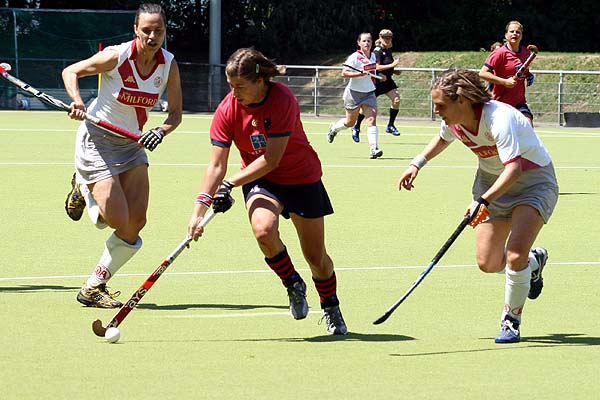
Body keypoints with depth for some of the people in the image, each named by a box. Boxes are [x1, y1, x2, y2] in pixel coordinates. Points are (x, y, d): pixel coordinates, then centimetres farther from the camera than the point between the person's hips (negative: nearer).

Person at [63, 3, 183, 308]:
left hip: (133, 144, 5)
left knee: (136, 222, -4)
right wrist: (77, 100, -25)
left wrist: (161, 131, -20)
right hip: (97, 140, -5)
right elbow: (70, 71, -6)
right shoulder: (116, 56, -19)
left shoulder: (169, 65, -6)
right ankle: (84, 189, 16)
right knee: (118, 222, -16)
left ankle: (93, 288, 14)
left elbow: (175, 113, 1)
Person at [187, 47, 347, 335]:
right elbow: (216, 165, -13)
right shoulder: (227, 110, -14)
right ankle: (293, 285, -3)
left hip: (301, 177, -2)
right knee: (263, 229, -30)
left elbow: (270, 160, -26)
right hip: (259, 181, 2)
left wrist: (230, 184, -27)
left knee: (316, 258, 2)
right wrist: (200, 209, -22)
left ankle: (331, 308, 33)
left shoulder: (282, 100, -25)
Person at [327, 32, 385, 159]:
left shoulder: (373, 56, 7)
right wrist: (359, 74, -30)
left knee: (372, 120, -13)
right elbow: (344, 73, -20)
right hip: (354, 93, -5)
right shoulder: (355, 57, -15)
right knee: (350, 122, 11)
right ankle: (334, 127, 43)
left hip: (369, 93, 5)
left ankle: (373, 149, -19)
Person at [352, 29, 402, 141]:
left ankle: (390, 126, -2)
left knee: (396, 99, -13)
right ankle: (356, 127, 19)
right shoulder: (377, 51, -15)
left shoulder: (388, 50, 11)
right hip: (376, 81, -7)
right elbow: (377, 67, -24)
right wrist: (392, 65, -26)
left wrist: (394, 71, 9)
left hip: (387, 81, 7)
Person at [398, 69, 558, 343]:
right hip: (491, 181, 7)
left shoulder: (499, 118, -33)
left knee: (515, 256, -23)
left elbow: (513, 168, -43)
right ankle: (533, 260, 34)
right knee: (488, 263, 2)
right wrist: (417, 164, 8)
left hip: (533, 180, -7)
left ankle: (511, 322, -1)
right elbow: (443, 138, 18)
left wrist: (484, 201, -51)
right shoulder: (453, 122, -10)